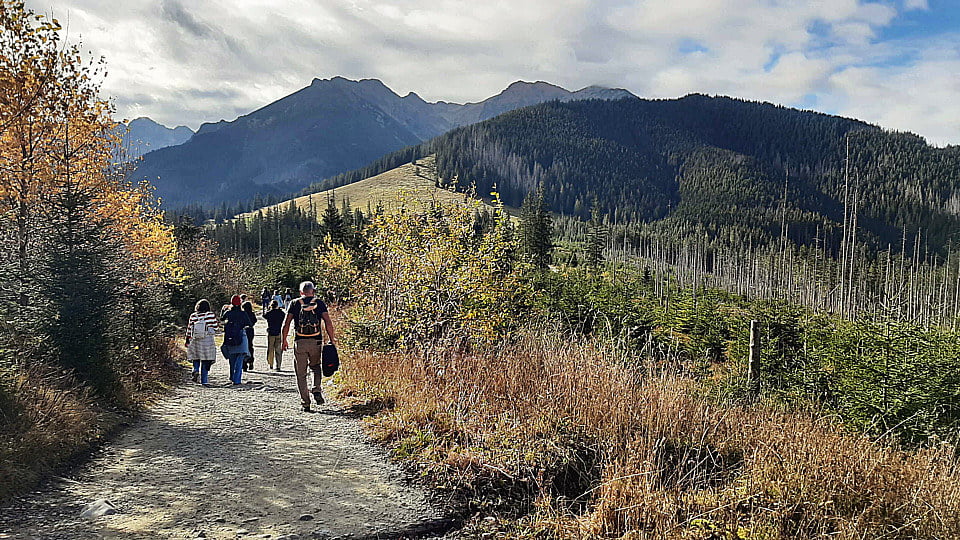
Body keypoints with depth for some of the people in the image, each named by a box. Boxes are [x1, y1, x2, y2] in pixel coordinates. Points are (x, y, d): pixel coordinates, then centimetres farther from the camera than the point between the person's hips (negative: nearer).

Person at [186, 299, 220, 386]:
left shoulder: (193, 316, 1)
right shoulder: (211, 315, -5)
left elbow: (189, 329, 6)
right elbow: (216, 327, -2)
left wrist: (187, 340, 16)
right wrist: (218, 323, 19)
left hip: (195, 341, 2)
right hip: (208, 341, -2)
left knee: (196, 356, 22)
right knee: (206, 361, 5)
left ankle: (196, 370, -4)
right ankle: (204, 381, 4)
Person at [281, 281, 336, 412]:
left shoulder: (295, 303, 6)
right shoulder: (319, 303, 5)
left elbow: (286, 324, 0)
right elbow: (328, 322, -4)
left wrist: (284, 340, 9)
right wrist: (332, 339, 3)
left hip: (299, 342, 0)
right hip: (316, 342, 0)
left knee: (301, 374, 7)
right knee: (316, 367, 23)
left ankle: (305, 403, 6)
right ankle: (316, 390, 2)